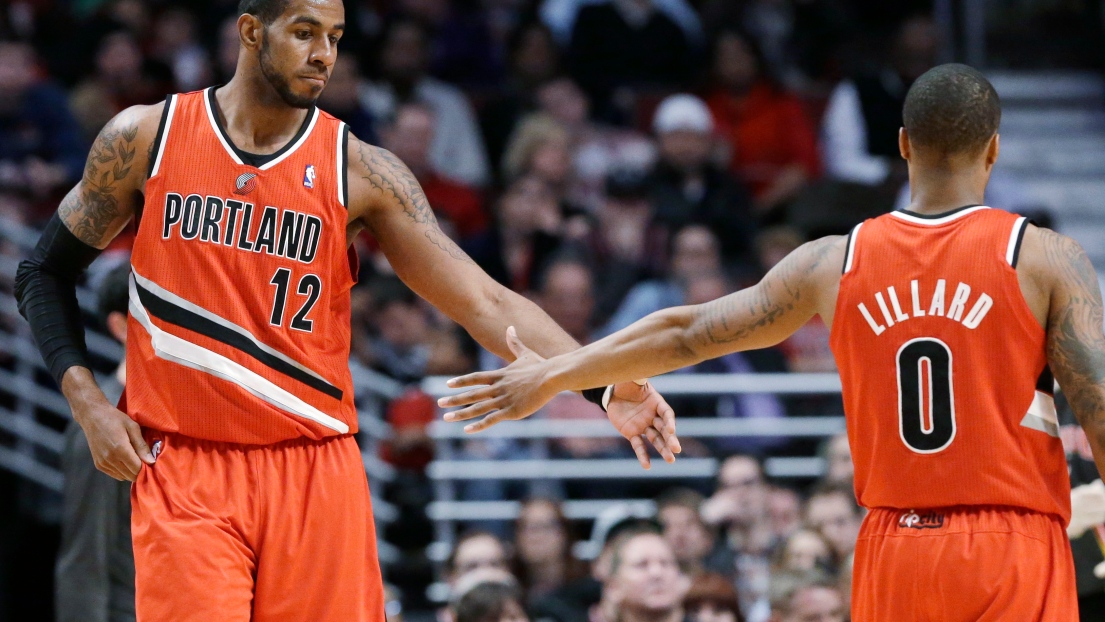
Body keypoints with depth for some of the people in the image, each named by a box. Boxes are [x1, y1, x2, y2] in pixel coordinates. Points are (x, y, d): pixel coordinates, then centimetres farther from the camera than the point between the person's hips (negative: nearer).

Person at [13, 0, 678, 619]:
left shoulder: (361, 173, 0)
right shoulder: (145, 139, 2)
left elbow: (485, 303, -5)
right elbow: (47, 272, 12)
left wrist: (605, 384, -18)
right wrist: (88, 405, -2)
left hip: (316, 469, 1)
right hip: (182, 467, -1)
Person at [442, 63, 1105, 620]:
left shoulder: (833, 263, 6)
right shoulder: (1045, 257, -4)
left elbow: (684, 334, 13)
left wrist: (552, 375, 26)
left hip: (892, 550, 4)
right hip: (1013, 550, -4)